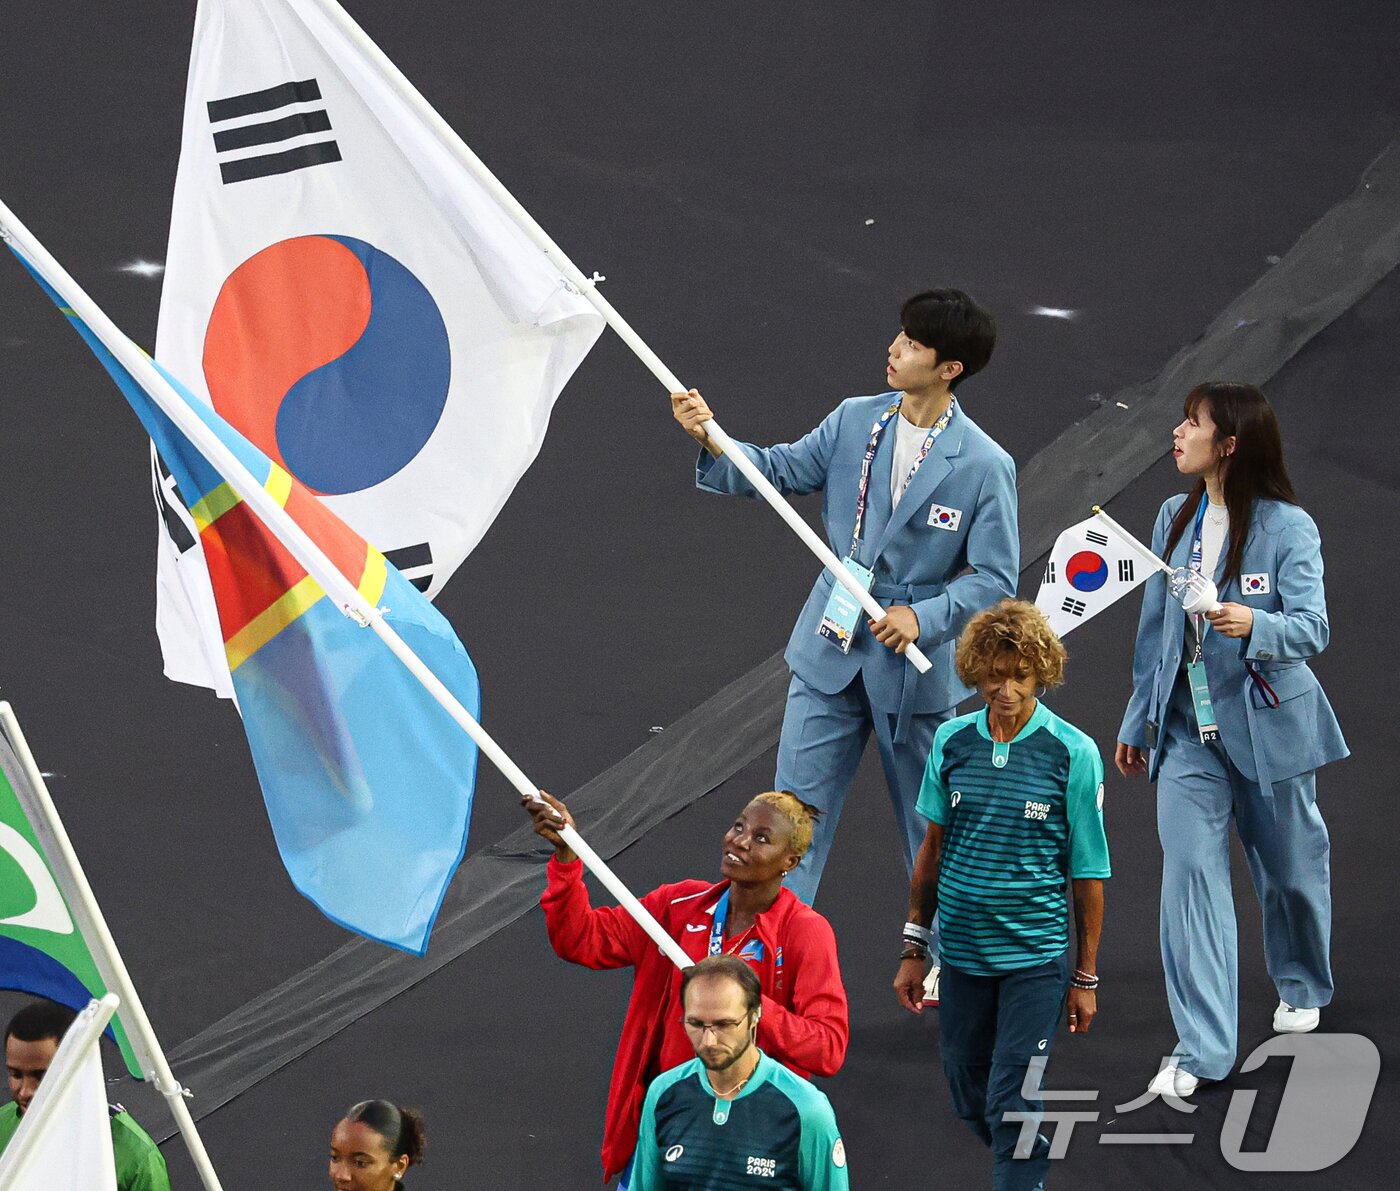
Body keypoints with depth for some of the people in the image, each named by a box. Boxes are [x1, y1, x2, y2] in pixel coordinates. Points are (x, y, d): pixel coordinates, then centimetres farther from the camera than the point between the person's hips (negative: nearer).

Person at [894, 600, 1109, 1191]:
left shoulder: (1073, 753, -10)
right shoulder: (953, 742, 0)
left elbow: (1088, 873, -5)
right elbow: (933, 848, 9)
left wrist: (1086, 978, -2)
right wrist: (913, 949, 10)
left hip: (1036, 954, -4)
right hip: (961, 950, 4)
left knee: (1010, 1106, -8)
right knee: (970, 1101, 15)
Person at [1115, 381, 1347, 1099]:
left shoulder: (1287, 528, -12)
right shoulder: (1175, 520, 5)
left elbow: (1312, 628, -20)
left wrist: (1255, 622, -41)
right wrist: (1137, 722, 16)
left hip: (1266, 722, -4)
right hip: (1188, 725, 4)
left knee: (1289, 866, 13)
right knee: (1190, 871, -9)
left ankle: (1302, 988, 43)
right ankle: (1201, 1049, -11)